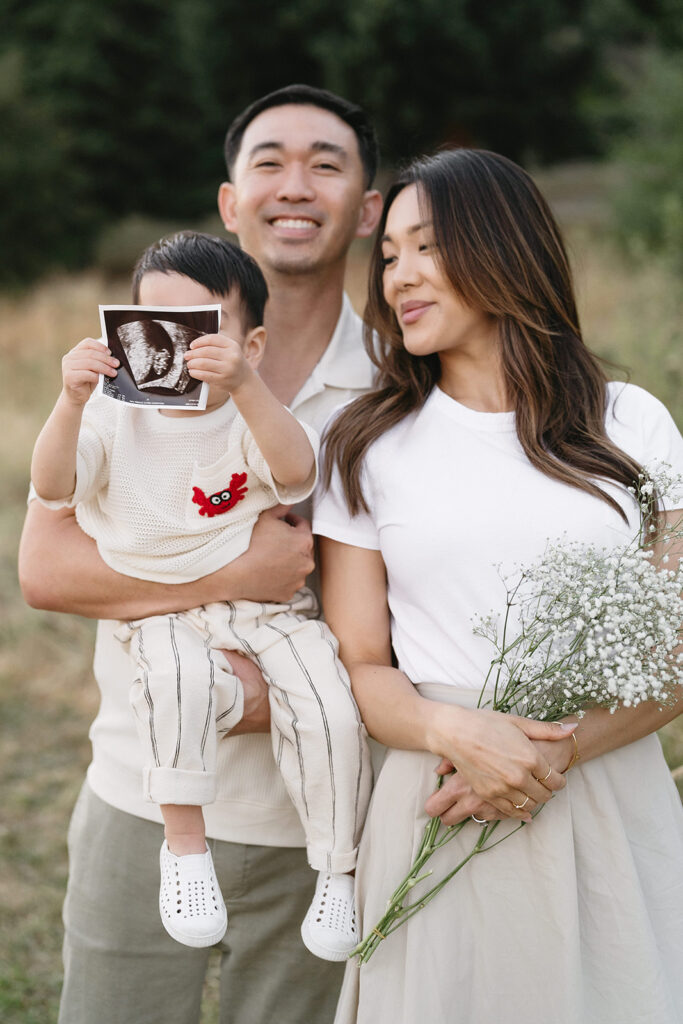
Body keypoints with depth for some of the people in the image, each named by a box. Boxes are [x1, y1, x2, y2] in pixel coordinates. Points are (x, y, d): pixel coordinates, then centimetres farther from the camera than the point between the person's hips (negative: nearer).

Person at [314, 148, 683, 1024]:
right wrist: (457, 734, -18)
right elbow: (358, 665, 2)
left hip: (612, 803, 1)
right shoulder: (368, 447, 5)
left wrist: (561, 751, -15)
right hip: (441, 807, 0)